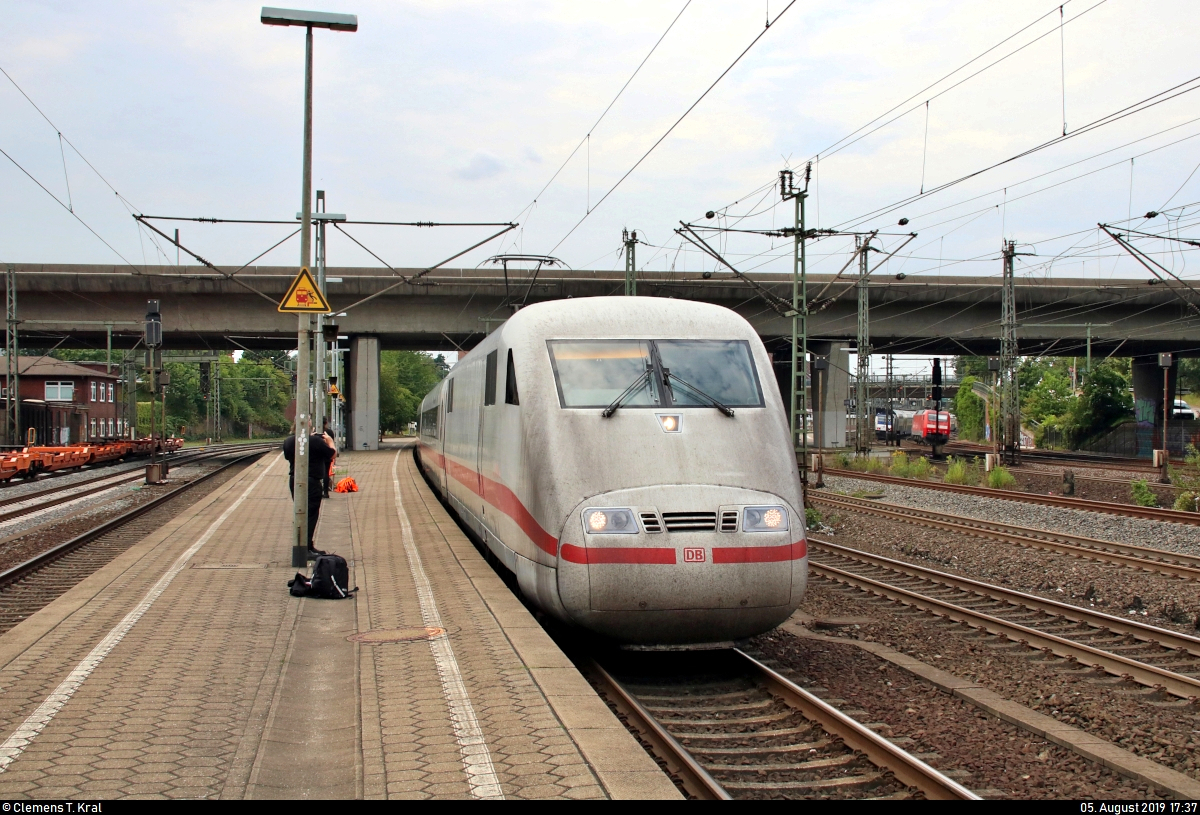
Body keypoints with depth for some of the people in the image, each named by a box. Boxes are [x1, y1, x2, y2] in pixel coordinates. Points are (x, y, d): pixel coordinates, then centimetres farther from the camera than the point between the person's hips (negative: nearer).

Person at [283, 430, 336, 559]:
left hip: (293, 480, 7)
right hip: (311, 481, -7)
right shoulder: (315, 441, -17)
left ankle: (308, 547, 24)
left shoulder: (288, 441, 2)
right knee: (310, 514, -2)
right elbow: (332, 455, -8)